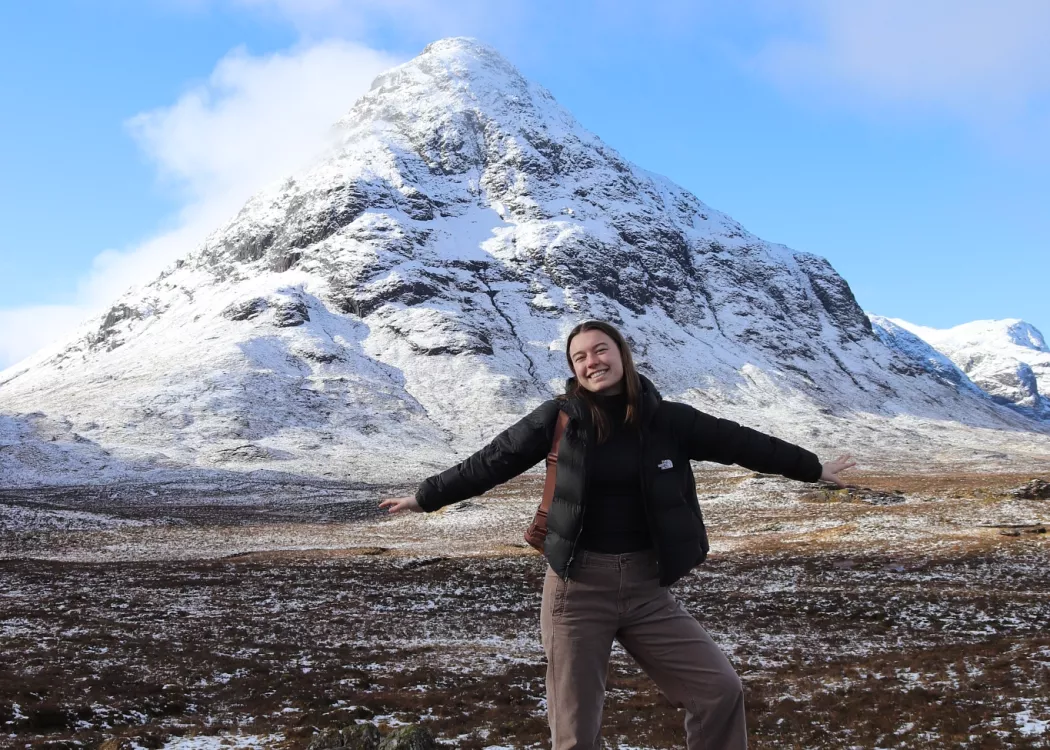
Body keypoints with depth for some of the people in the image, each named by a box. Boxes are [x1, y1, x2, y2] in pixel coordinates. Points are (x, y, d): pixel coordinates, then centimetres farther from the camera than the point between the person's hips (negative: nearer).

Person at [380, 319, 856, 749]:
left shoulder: (666, 419, 0)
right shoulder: (559, 417, -4)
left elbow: (739, 442, 9)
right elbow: (489, 463, 4)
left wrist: (814, 469, 18)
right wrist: (425, 497, 11)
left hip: (647, 587, 2)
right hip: (577, 587, -2)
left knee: (720, 689, 0)